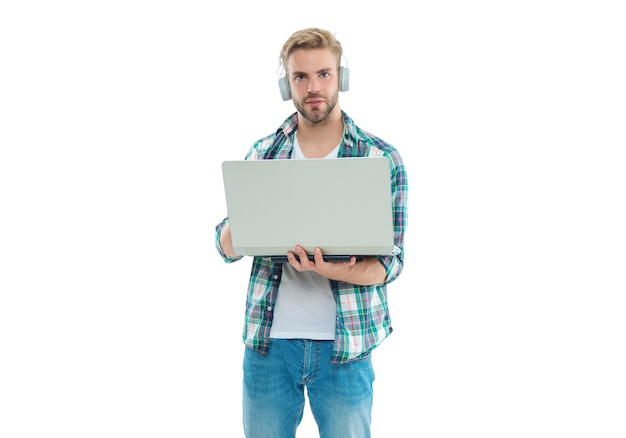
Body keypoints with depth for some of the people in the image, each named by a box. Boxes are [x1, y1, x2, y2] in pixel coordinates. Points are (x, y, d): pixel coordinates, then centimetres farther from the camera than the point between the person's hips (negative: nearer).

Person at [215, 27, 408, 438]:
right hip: (268, 342, 2)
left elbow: (390, 262, -5)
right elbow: (227, 248, 4)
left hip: (345, 346, -2)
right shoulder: (263, 154, 5)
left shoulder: (383, 159, -3)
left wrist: (335, 271, -26)